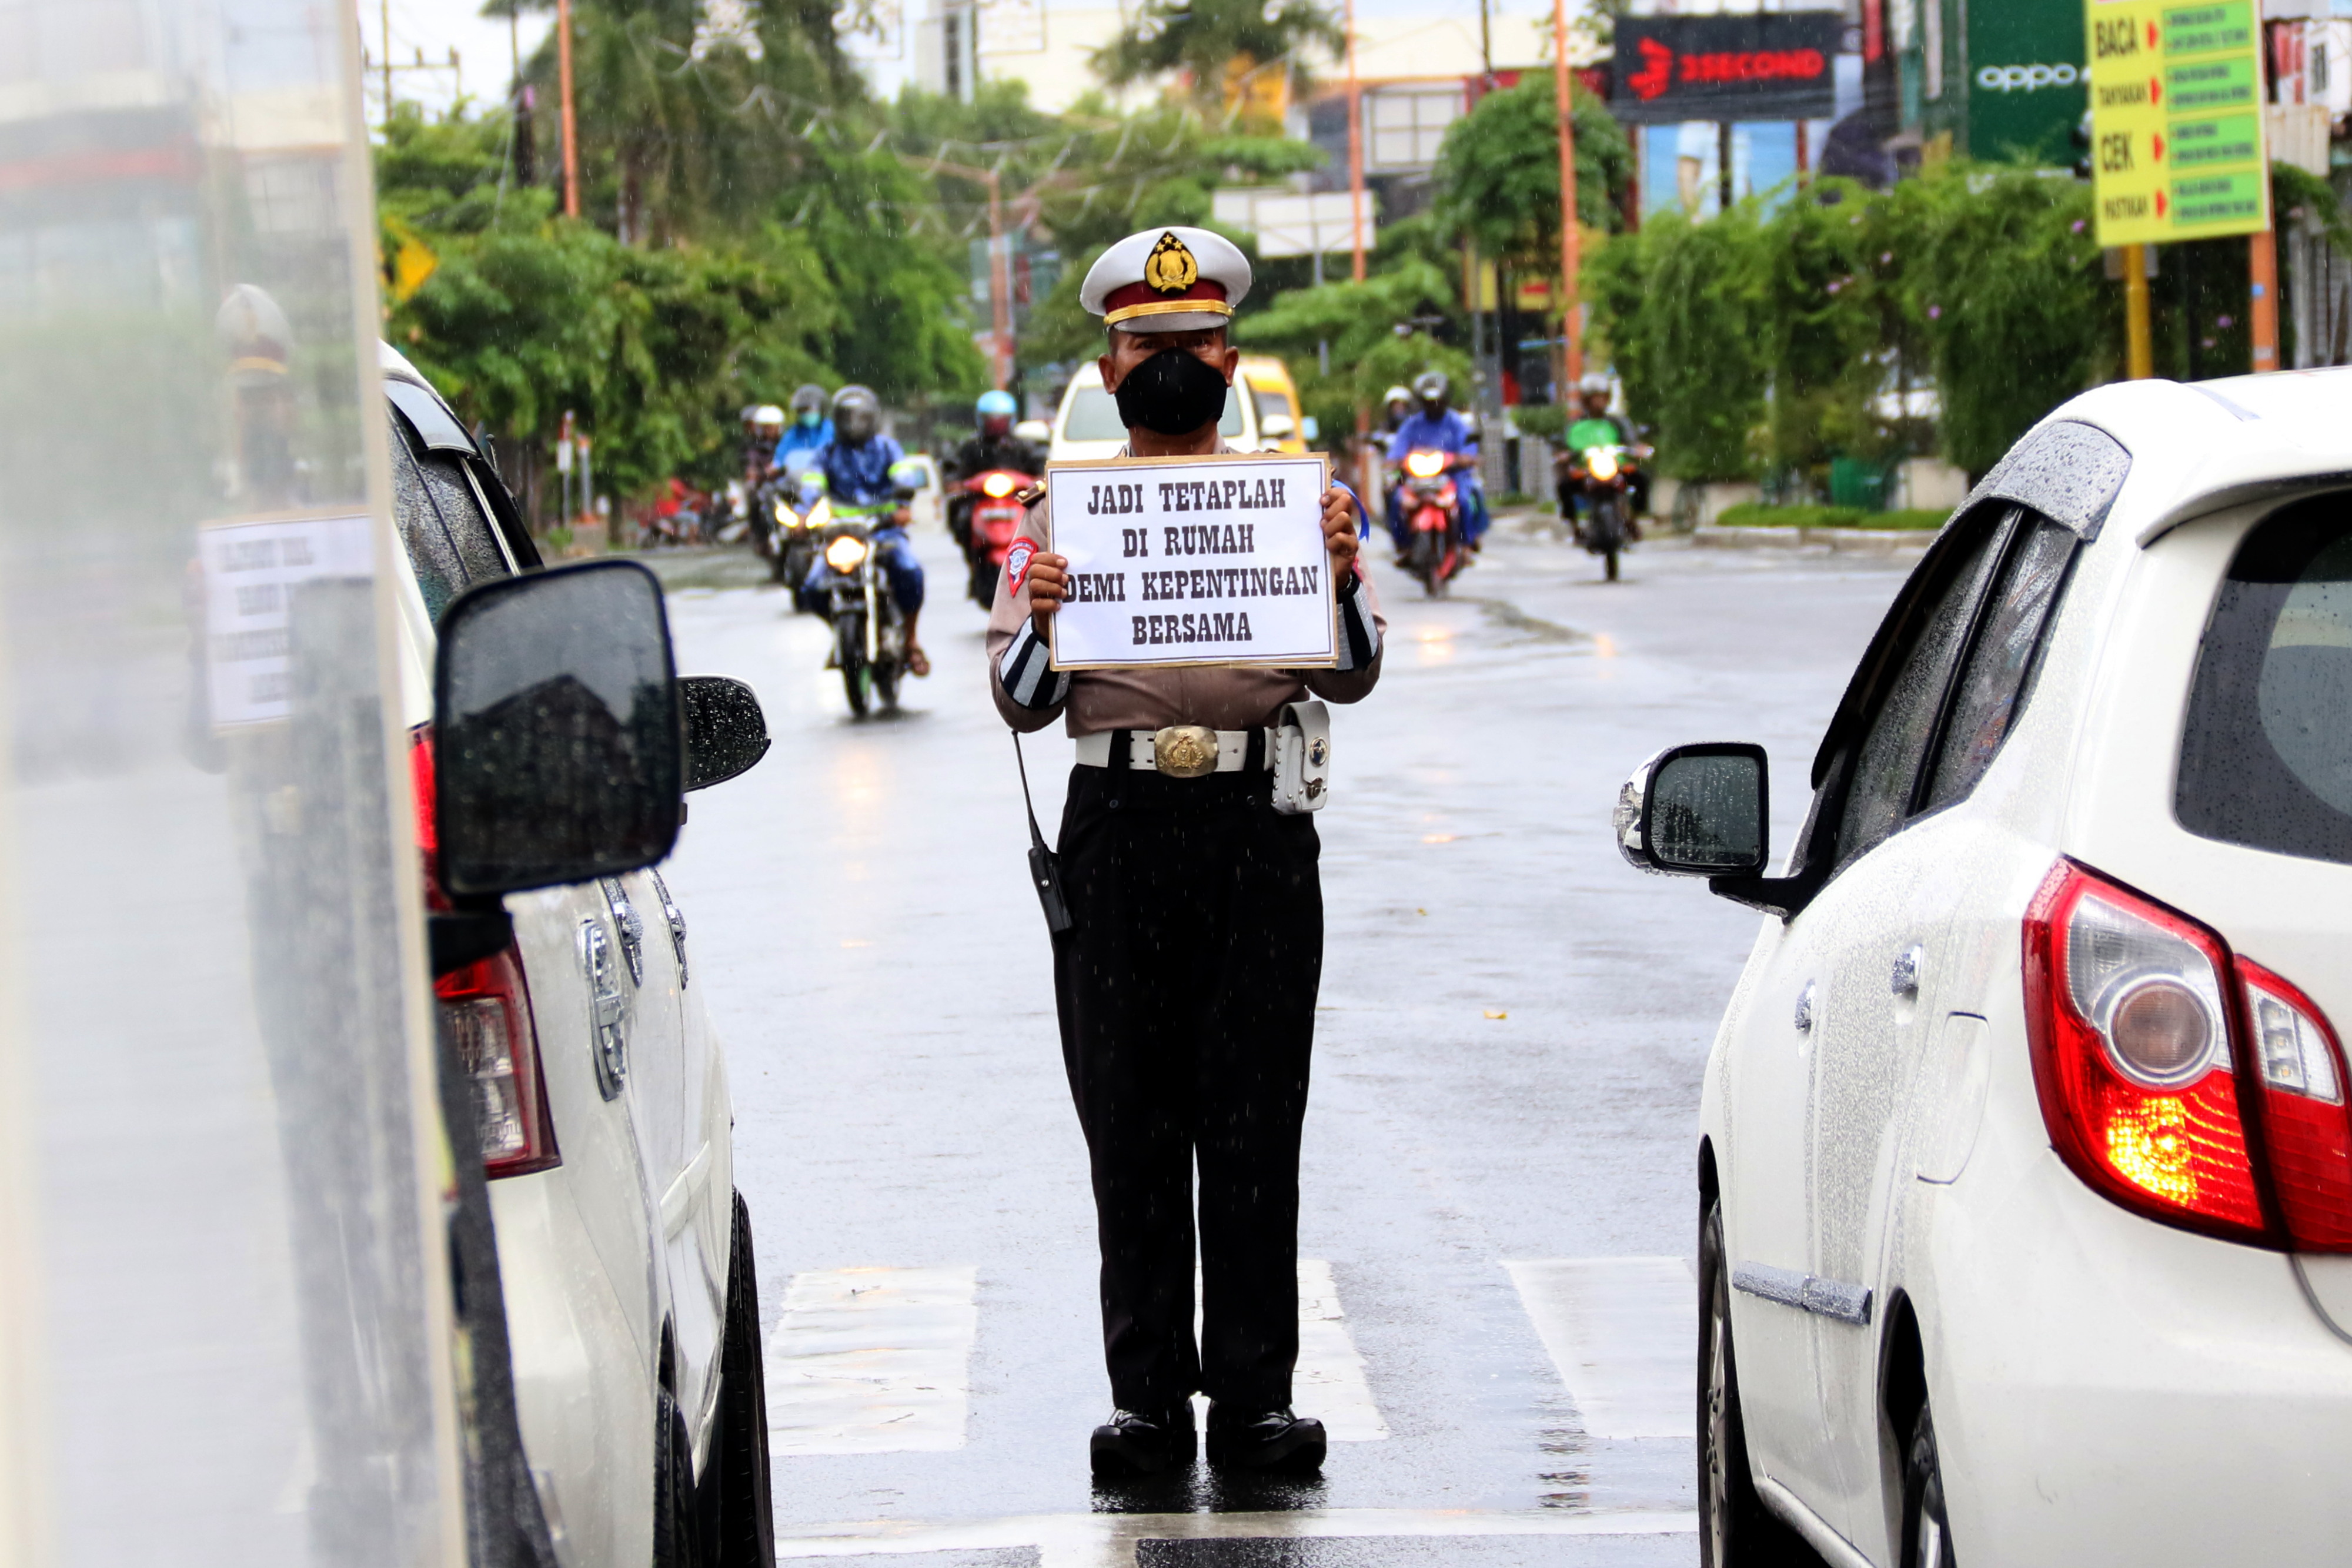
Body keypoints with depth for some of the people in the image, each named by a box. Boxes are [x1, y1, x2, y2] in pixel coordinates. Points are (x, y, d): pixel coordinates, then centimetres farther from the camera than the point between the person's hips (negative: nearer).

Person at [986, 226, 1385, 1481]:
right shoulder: (1062, 508, 12)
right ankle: (1148, 1393, 8)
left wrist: (1343, 574, -12)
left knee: (1255, 1123, 0)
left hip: (1259, 824, 0)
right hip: (1118, 826, 1)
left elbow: (1352, 676, 6)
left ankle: (1254, 1393, 5)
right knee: (1130, 1128, 2)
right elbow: (1019, 700, 9)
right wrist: (1040, 620, -12)